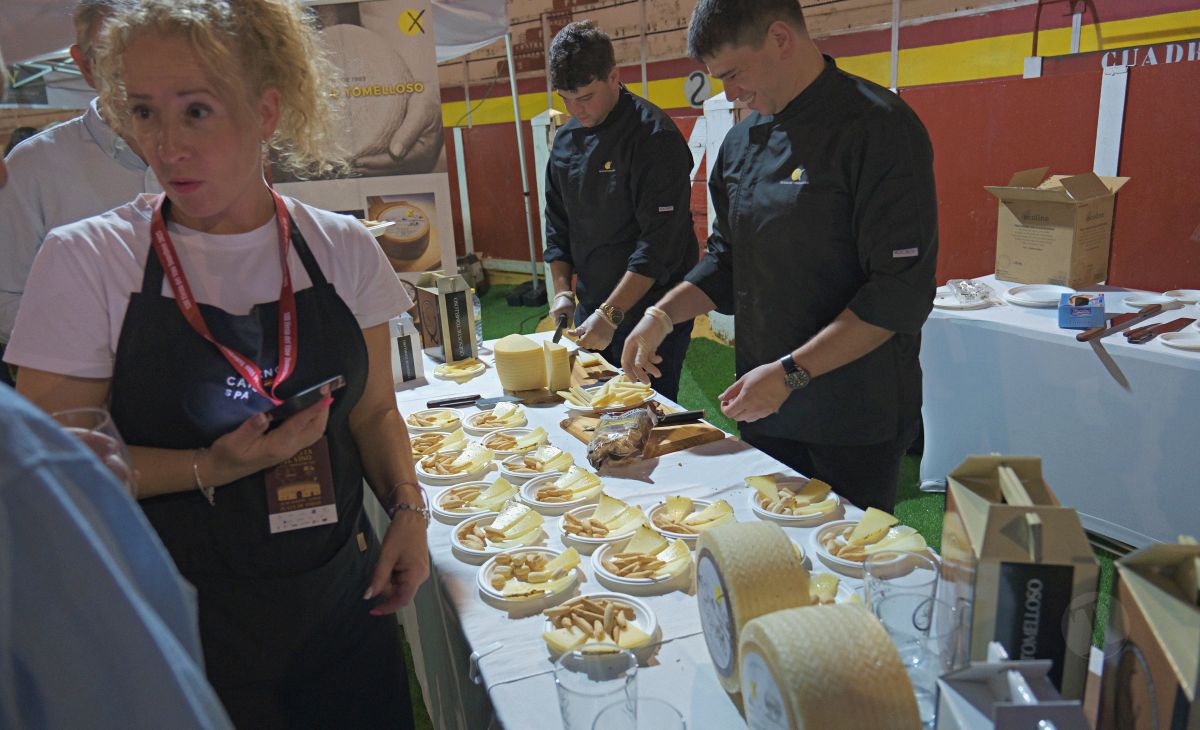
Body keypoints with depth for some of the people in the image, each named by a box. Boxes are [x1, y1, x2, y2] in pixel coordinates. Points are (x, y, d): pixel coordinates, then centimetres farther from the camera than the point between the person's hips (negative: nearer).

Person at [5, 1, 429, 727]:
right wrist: (211, 469, -21)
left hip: (344, 598, 3)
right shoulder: (86, 259, -10)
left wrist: (408, 507, -8)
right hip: (184, 623, -2)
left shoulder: (343, 248, -3)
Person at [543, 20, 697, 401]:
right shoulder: (566, 138, 7)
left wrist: (610, 314, -25)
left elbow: (659, 243, -22)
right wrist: (562, 289, 4)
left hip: (649, 310, -7)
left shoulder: (654, 135, -16)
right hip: (592, 311, 7)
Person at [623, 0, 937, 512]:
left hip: (855, 415, -6)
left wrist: (790, 373, -21)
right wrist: (664, 314, 0)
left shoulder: (879, 128, -15)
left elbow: (901, 294, -19)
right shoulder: (743, 140, 7)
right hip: (763, 404, 6)